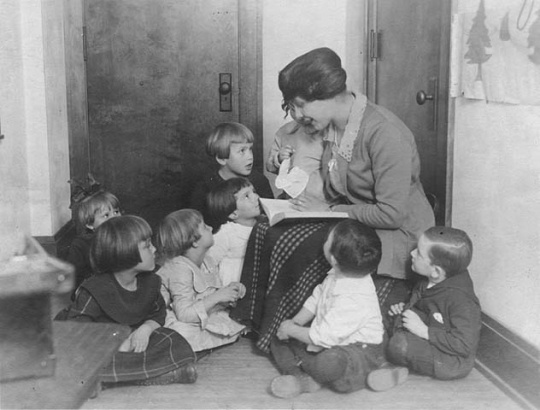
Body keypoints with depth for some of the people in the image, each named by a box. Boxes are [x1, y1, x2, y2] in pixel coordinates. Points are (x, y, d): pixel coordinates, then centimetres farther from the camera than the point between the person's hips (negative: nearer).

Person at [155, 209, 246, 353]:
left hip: (211, 321, 8)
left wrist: (230, 290, -2)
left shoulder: (207, 262, 7)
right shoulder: (180, 270, -20)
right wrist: (217, 297, -26)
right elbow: (184, 314, -26)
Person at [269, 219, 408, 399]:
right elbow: (316, 298, 11)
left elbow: (323, 337, -29)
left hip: (360, 352, -10)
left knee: (328, 363, -43)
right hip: (333, 344, 10)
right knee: (278, 341, 6)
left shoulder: (353, 299, -32)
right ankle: (303, 379, -18)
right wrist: (294, 322, -2)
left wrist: (291, 329, -16)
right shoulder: (338, 275, -5)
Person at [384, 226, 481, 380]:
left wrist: (424, 331, -27)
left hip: (451, 362, -9)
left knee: (400, 345, -26)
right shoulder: (427, 283, -1)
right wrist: (404, 308, 1)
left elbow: (464, 345, -30)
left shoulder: (461, 299, -28)